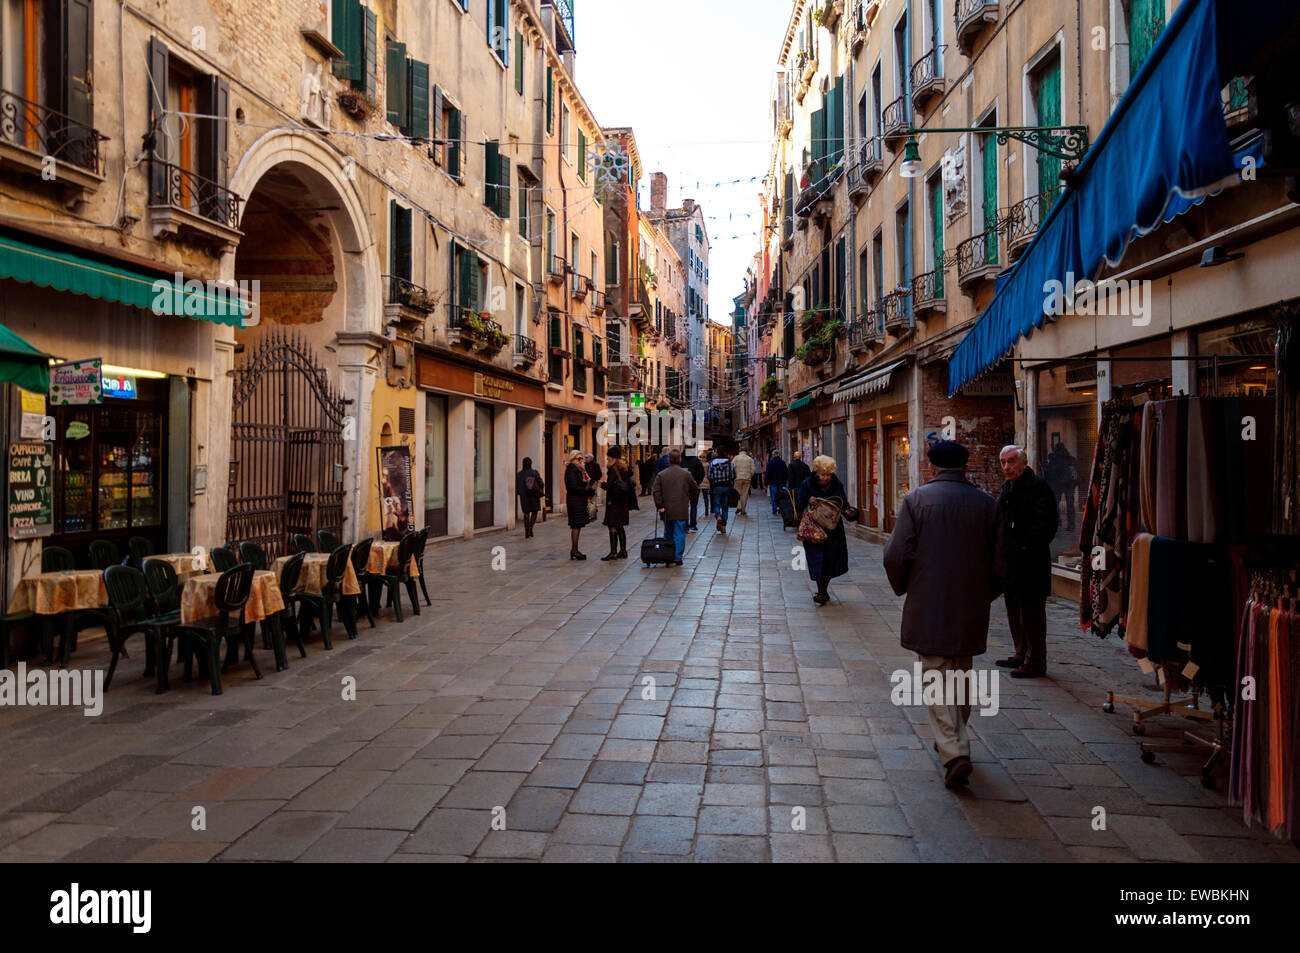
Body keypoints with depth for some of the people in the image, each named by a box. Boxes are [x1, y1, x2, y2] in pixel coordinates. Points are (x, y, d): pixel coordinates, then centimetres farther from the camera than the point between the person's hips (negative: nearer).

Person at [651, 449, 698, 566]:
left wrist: (659, 506, -6)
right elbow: (695, 489, 6)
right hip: (681, 510, -2)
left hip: (666, 511, 2)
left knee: (668, 533, 15)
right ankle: (678, 557, -3)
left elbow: (655, 491, -8)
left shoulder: (661, 475, -1)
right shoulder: (686, 474, -2)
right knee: (679, 533, 2)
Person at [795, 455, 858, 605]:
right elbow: (800, 507, -3)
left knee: (830, 560, 8)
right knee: (818, 560, -7)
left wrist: (850, 512, -26)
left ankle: (823, 590, 28)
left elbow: (844, 506, -4)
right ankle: (821, 592, 4)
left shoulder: (837, 486, -1)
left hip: (833, 530, 2)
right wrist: (808, 501, -23)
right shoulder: (807, 485, -6)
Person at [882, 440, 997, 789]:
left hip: (928, 607, -3)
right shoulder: (985, 503, 0)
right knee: (961, 675, 20)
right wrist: (982, 594, 17)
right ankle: (956, 740, 35)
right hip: (970, 608, 4)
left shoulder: (916, 499, -8)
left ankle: (954, 752, -9)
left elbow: (896, 555, -11)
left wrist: (903, 588, 7)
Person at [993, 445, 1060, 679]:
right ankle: (1022, 654, 28)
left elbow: (1046, 525, -18)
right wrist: (1000, 556, 13)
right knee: (1014, 611, 17)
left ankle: (1035, 662, 4)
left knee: (1031, 613, -3)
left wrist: (1027, 548, -20)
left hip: (1029, 565, -9)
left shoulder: (1038, 488, -11)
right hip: (1009, 564, 9)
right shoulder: (1008, 489, 16)